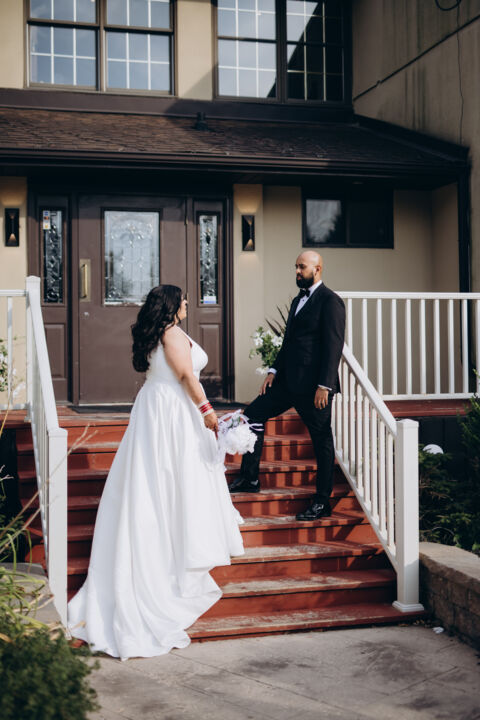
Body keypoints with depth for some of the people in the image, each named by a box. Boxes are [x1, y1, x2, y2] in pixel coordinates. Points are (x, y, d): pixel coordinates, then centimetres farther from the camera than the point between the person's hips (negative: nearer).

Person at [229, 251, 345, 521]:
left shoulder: (330, 301, -10)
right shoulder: (298, 300, 18)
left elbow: (334, 346, -16)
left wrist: (324, 386, -20)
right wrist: (274, 370, 9)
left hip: (314, 385, -9)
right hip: (289, 380, 9)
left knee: (322, 441, 1)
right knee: (253, 415, 6)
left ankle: (322, 502, 10)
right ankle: (250, 478, 14)